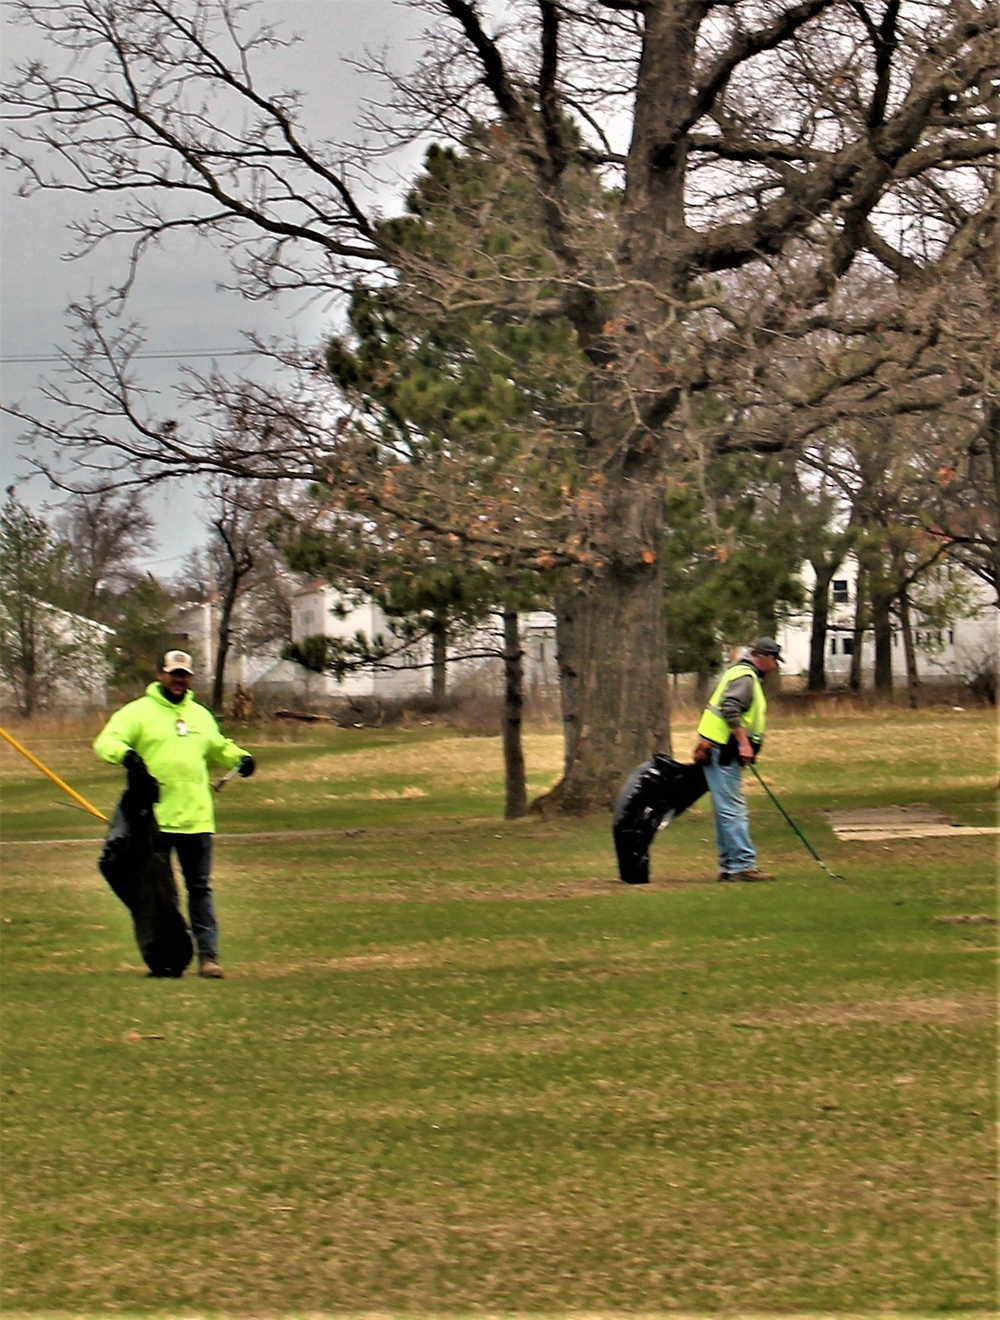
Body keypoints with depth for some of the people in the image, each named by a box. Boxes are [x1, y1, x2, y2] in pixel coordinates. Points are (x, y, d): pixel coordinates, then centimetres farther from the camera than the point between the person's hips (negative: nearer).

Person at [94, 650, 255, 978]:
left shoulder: (201, 715, 18)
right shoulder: (139, 711, 1)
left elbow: (219, 747, 34)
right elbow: (106, 741, -9)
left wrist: (240, 758, 14)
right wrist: (127, 755, -29)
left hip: (196, 819, 4)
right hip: (154, 818, -4)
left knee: (201, 889, 4)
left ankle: (208, 954, 5)